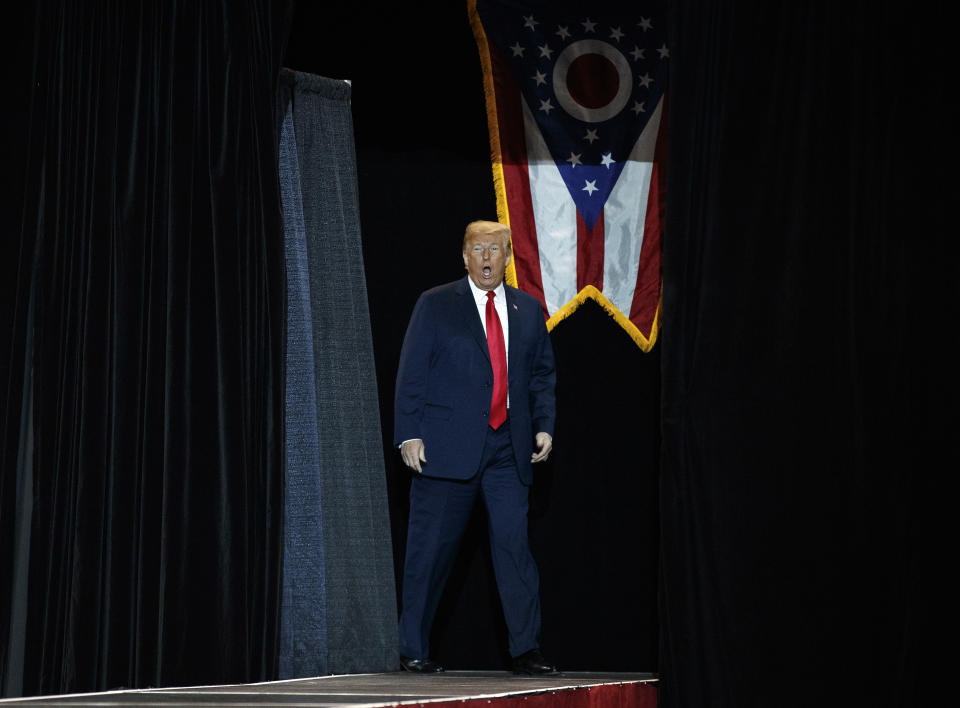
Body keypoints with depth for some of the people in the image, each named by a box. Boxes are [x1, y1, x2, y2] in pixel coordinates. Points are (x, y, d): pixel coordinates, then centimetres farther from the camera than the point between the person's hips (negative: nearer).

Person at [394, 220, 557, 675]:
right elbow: (411, 375, -1)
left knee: (514, 543, -2)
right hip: (447, 446, -3)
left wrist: (544, 426, 5)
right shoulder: (436, 305, 2)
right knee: (431, 549, 1)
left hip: (507, 449, 3)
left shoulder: (528, 310, 13)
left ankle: (525, 650, 2)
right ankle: (413, 649, 11)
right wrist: (409, 434, -9)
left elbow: (543, 375, 18)